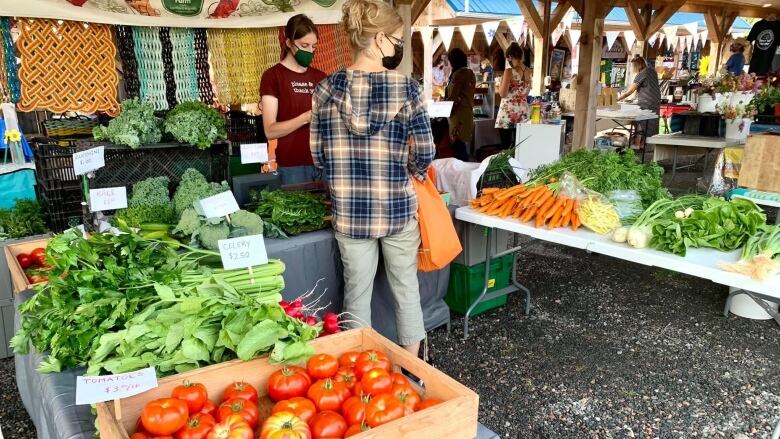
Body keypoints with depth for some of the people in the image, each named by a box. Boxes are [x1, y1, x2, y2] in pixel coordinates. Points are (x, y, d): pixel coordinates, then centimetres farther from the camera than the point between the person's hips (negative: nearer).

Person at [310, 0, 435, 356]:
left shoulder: (326, 90, -3)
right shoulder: (405, 89, -11)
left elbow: (318, 156, 2)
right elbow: (424, 154, -11)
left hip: (349, 211, 2)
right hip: (397, 208, -2)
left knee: (356, 292, 16)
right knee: (406, 288, 17)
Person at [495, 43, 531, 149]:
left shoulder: (509, 71, -12)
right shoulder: (527, 71, 8)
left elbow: (502, 94, -13)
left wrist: (501, 81, 2)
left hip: (508, 112, -6)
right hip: (522, 111, 6)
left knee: (506, 147, -2)